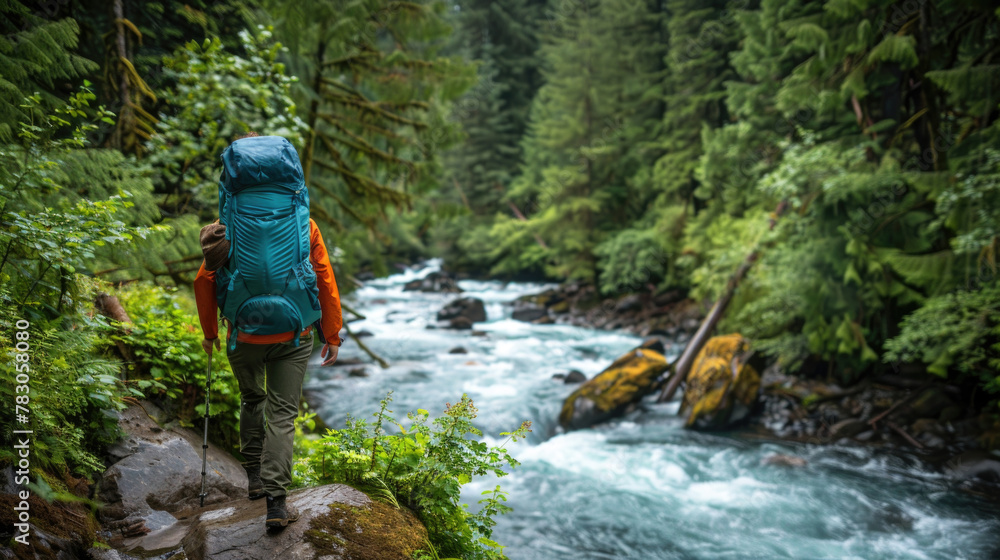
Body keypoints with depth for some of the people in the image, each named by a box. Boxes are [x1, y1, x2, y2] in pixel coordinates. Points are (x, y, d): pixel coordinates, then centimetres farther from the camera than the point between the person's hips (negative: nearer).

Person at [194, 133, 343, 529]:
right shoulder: (303, 224, -1)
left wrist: (210, 332, 9)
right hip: (293, 336, -1)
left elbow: (204, 280, -4)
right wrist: (332, 336, 6)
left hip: (244, 335, 1)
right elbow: (326, 281, -2)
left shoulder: (232, 226, -2)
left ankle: (254, 476, 34)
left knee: (251, 400, 25)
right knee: (282, 414, 4)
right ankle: (275, 502, -1)